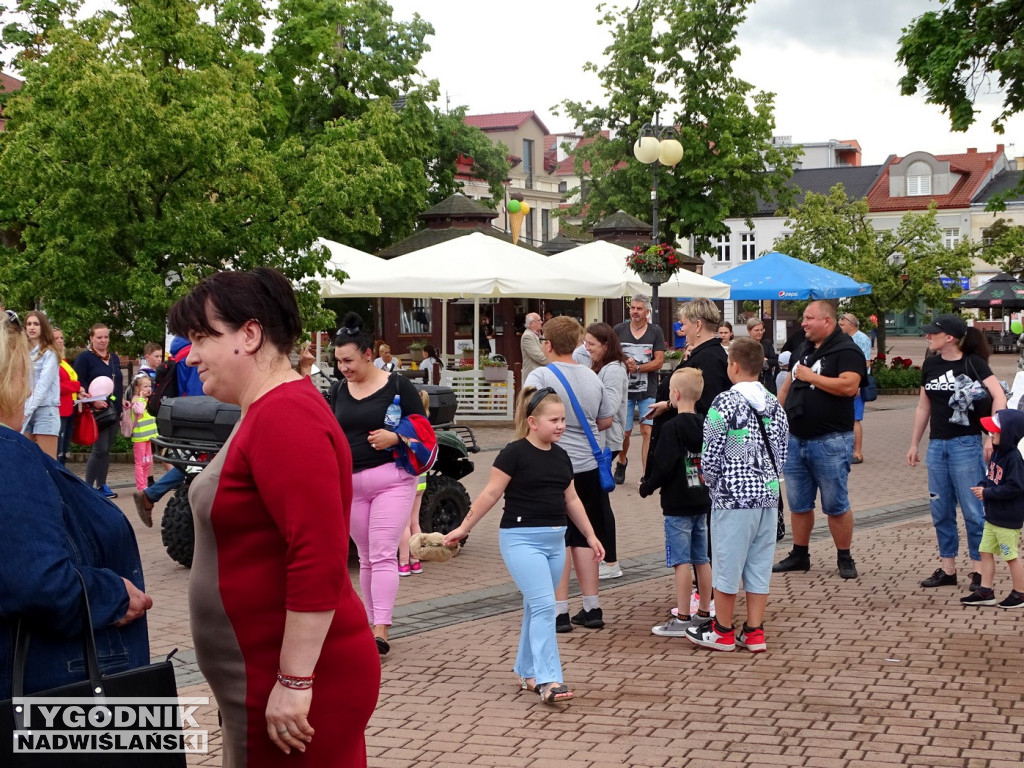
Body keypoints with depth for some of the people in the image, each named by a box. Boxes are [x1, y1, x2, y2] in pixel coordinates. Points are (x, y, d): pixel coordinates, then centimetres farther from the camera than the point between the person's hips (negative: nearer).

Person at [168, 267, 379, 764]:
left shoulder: (285, 417, -19)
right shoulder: (265, 411, 13)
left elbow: (320, 559, -26)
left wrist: (294, 683, -24)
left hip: (291, 693, -10)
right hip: (262, 677, 10)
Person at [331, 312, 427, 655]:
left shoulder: (398, 386, -3)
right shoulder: (338, 391, 10)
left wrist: (395, 437, -19)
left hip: (391, 479, -5)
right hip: (351, 482, 5)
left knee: (383, 555, -12)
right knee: (366, 558, 10)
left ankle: (380, 632, -16)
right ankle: (372, 622, 19)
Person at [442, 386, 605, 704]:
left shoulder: (560, 456, 11)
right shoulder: (515, 453, -10)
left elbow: (572, 500, 19)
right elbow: (491, 493, -8)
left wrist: (591, 536, 19)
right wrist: (463, 528, -7)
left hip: (555, 540, 7)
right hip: (521, 538, -7)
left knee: (536, 608, 13)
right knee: (543, 605, -15)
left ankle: (526, 672, 25)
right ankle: (548, 680, -15)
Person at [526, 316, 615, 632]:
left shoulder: (541, 376, -11)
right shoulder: (592, 377, 8)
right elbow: (606, 421, 16)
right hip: (588, 467, 6)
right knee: (582, 538, 13)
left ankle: (559, 611, 1)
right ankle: (591, 608, 17)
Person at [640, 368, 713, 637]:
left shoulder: (672, 428, -16)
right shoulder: (705, 424, 6)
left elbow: (664, 466, -19)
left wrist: (647, 486, -4)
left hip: (677, 504, -8)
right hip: (702, 501, 8)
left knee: (681, 562, -5)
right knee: (702, 559, 14)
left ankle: (682, 619, -3)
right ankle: (704, 613, 21)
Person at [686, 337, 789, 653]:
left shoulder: (724, 403, -13)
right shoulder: (774, 405, 6)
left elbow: (710, 457, -12)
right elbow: (781, 454, 11)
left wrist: (713, 484, 6)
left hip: (733, 498, -6)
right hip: (768, 496, 6)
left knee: (727, 565, 5)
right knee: (759, 565, 11)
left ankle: (722, 631, 17)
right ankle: (754, 632, 16)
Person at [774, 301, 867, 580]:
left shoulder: (846, 350, -9)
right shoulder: (803, 350, 15)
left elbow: (849, 386, -24)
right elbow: (788, 386, 25)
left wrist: (810, 376, -16)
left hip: (830, 442, -7)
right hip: (795, 440, 7)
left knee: (836, 505, 0)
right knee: (798, 504, 13)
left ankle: (845, 559, 11)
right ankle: (799, 555, 23)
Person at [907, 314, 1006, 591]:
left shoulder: (973, 362, -9)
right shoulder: (930, 364, 7)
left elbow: (999, 397, -18)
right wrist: (914, 444, 16)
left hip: (966, 444, -6)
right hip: (937, 445, 6)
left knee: (973, 510, -1)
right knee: (941, 510, 9)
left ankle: (979, 570, 7)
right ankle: (947, 568, 18)